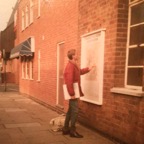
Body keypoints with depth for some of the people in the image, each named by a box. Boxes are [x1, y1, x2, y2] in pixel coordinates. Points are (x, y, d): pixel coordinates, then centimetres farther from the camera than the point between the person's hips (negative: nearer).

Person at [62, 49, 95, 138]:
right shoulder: (70, 66, -19)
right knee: (75, 111, -6)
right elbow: (69, 81, -25)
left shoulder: (74, 65, 15)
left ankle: (66, 129, 23)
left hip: (74, 92, 11)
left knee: (70, 110, 15)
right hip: (73, 92, -11)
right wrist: (72, 94, -26)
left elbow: (80, 71, 35)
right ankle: (72, 131, 3)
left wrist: (88, 69, 24)